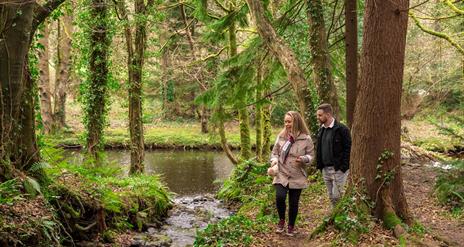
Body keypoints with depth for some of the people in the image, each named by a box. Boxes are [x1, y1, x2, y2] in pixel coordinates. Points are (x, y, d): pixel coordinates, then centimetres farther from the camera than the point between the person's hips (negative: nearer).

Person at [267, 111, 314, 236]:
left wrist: (304, 159, -21)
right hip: (281, 174, 1)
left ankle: (291, 226, 28)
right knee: (280, 197, -20)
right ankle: (281, 220, 7)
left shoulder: (306, 139, -7)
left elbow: (311, 155, 0)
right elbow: (275, 152, 9)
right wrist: (274, 161, -10)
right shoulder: (281, 136, 1)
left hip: (297, 177, -1)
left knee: (294, 203, 6)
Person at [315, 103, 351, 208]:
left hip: (338, 169, -7)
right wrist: (319, 165, 10)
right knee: (331, 197, 13)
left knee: (337, 196, -7)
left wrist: (343, 167, -18)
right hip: (325, 169, 8)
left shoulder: (341, 129, -12)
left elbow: (348, 149, -14)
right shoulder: (321, 130, 12)